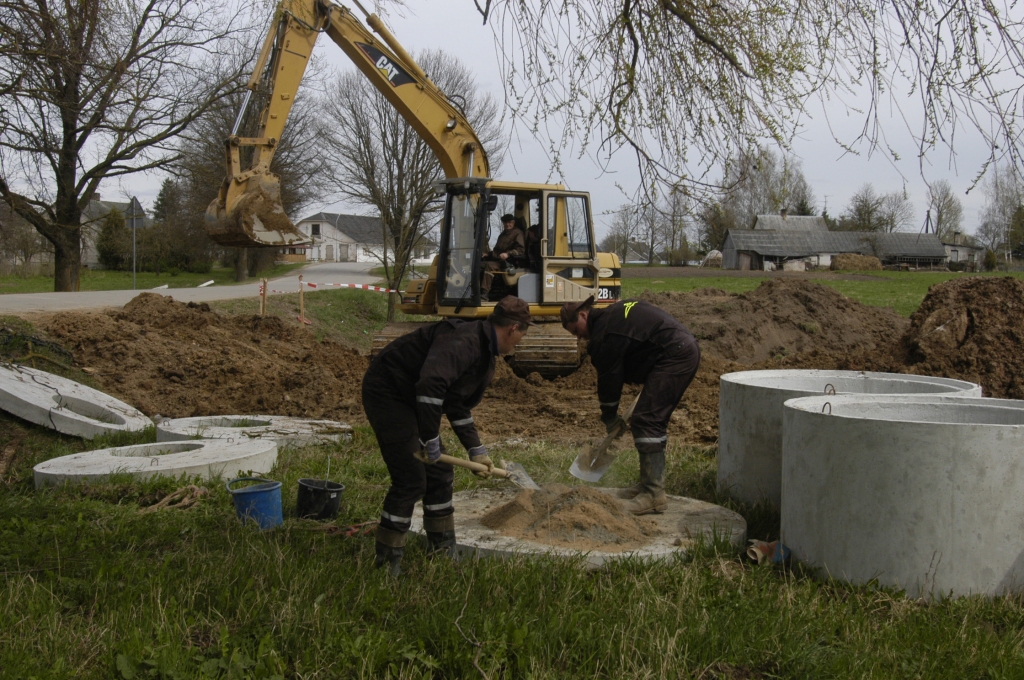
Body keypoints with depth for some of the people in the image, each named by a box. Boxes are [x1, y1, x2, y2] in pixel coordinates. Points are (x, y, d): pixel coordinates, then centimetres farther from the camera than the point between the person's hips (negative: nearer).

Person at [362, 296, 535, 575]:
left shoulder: (485, 356, 9)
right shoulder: (463, 341, -26)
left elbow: (459, 406, 17)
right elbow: (430, 384, -39)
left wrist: (476, 450, 15)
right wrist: (430, 440, -32)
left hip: (410, 400, 11)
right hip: (386, 392, -11)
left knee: (440, 475, 12)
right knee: (411, 480, -11)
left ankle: (443, 553, 23)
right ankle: (386, 563, 0)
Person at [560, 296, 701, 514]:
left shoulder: (604, 334, -11)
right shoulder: (614, 314, 18)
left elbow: (609, 378, -5)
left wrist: (610, 418, 8)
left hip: (674, 356, -11)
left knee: (646, 421, -12)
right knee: (652, 422, 15)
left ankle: (654, 494, -14)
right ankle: (649, 482, 21)